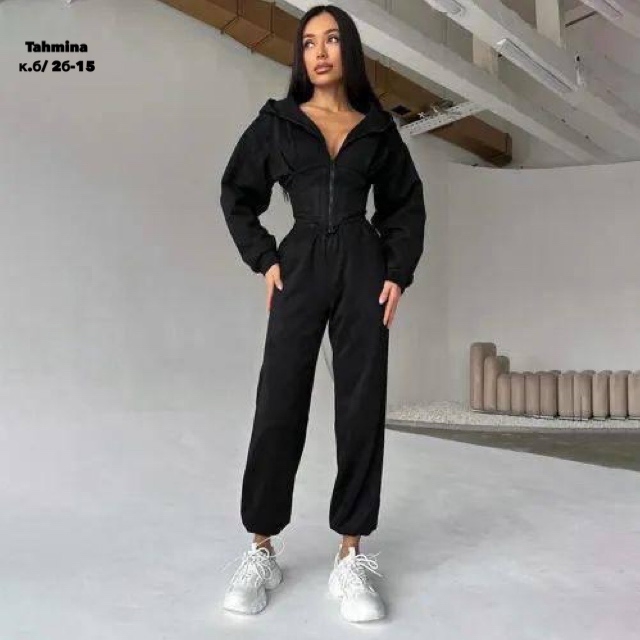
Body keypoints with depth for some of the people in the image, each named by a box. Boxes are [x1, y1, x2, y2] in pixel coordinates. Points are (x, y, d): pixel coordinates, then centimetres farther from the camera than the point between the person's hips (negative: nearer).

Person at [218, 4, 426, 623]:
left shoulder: (377, 127, 12)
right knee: (278, 407, -4)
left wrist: (398, 272, 2)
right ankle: (260, 552, 9)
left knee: (361, 408, -2)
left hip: (364, 270, 1)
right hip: (300, 269, -1)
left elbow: (406, 203, 15)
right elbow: (237, 195, 12)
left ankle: (350, 559, 8)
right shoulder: (276, 121, 9)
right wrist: (263, 259, 0)